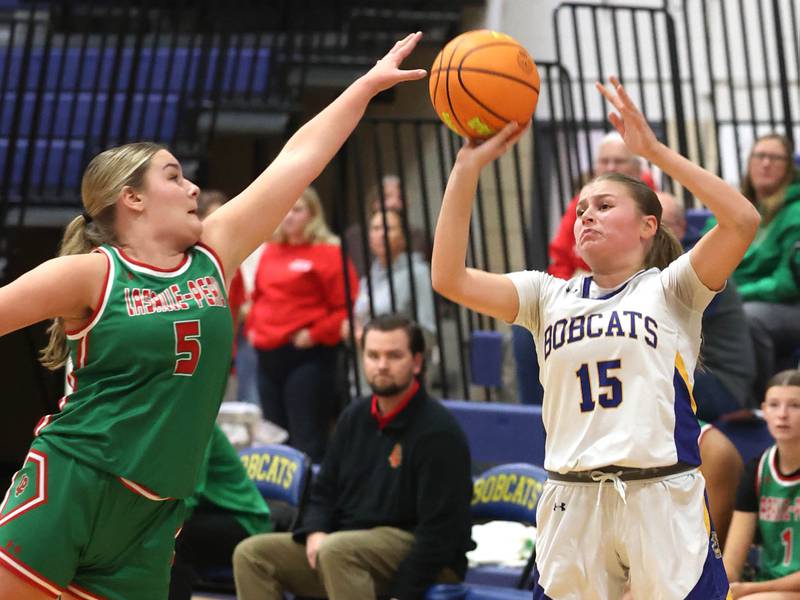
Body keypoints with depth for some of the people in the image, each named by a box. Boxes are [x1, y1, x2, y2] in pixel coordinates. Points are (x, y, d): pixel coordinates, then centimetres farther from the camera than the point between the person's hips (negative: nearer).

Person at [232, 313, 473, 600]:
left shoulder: (438, 431, -13)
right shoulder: (355, 416, 10)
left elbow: (441, 528, -16)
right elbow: (324, 490, 19)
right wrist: (315, 532, -4)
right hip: (353, 540, 8)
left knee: (336, 550, -37)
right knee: (251, 554, -7)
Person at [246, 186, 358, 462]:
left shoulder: (328, 253, -6)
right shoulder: (270, 253, 14)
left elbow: (346, 306, -10)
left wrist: (316, 334, -15)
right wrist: (252, 328, 12)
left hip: (307, 354, -7)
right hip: (268, 354, 7)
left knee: (307, 439, -9)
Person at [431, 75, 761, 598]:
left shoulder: (668, 290, 5)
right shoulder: (550, 296, 15)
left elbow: (743, 221, -12)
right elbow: (450, 279, 3)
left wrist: (653, 150, -13)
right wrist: (467, 168, -2)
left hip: (664, 499, -3)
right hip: (572, 503, 3)